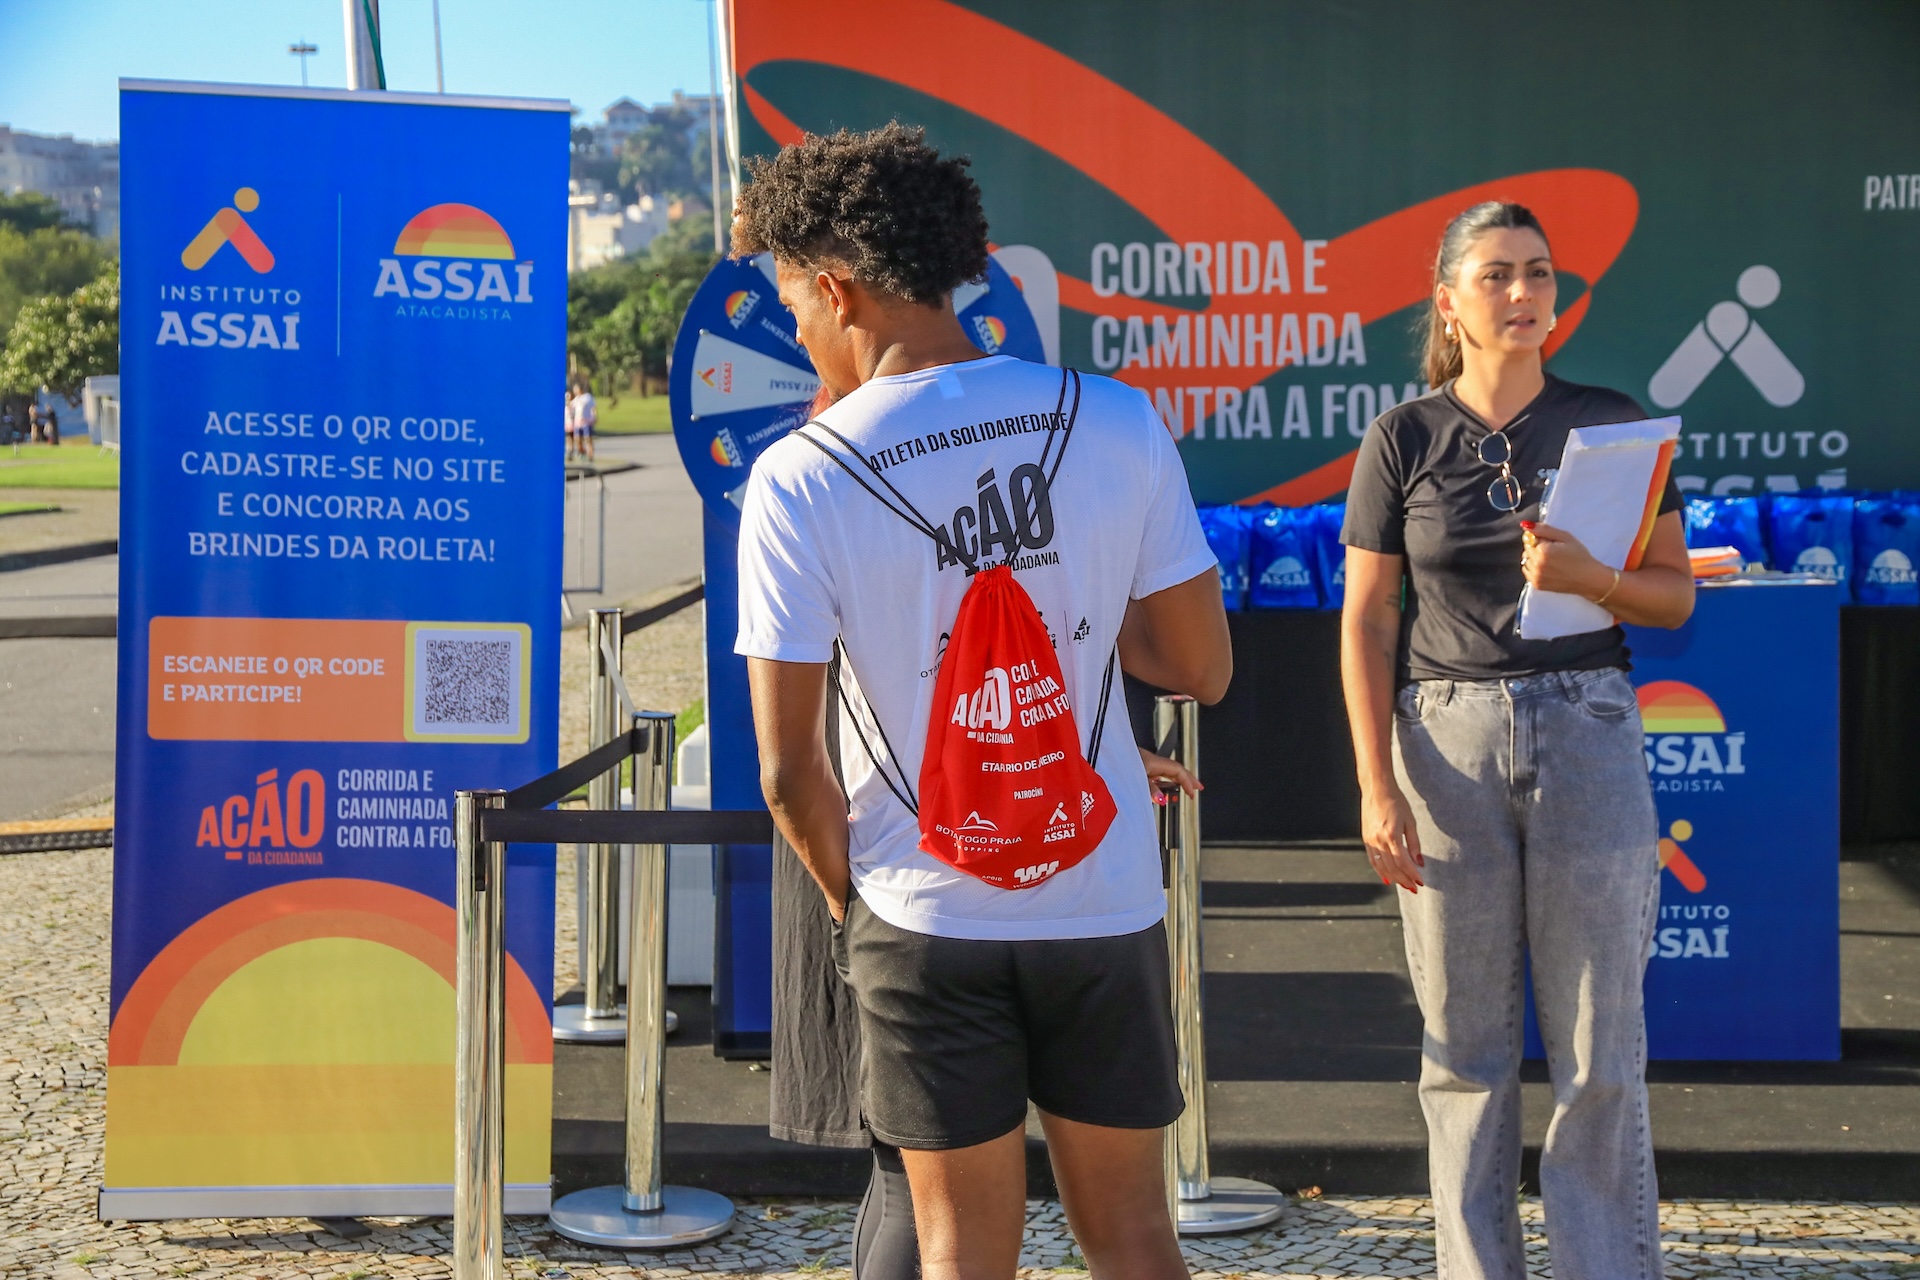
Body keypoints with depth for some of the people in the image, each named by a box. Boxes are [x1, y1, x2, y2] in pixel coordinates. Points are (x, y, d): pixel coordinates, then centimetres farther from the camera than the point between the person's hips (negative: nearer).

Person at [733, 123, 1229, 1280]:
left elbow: (791, 770, -9)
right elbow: (1204, 670, -1)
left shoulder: (798, 479, -11)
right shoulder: (1116, 422, -6)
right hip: (1104, 898, 2)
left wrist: (849, 902, 9)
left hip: (926, 914, -2)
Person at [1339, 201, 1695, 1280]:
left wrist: (1589, 576, -15)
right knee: (1466, 1047, 5)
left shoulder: (1610, 423, 5)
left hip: (1586, 733, 0)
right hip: (1448, 742, 0)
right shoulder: (1404, 440, 4)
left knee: (1602, 1048, 1)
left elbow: (1675, 595, 6)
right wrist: (1376, 785, -5)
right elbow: (1366, 621, 2)